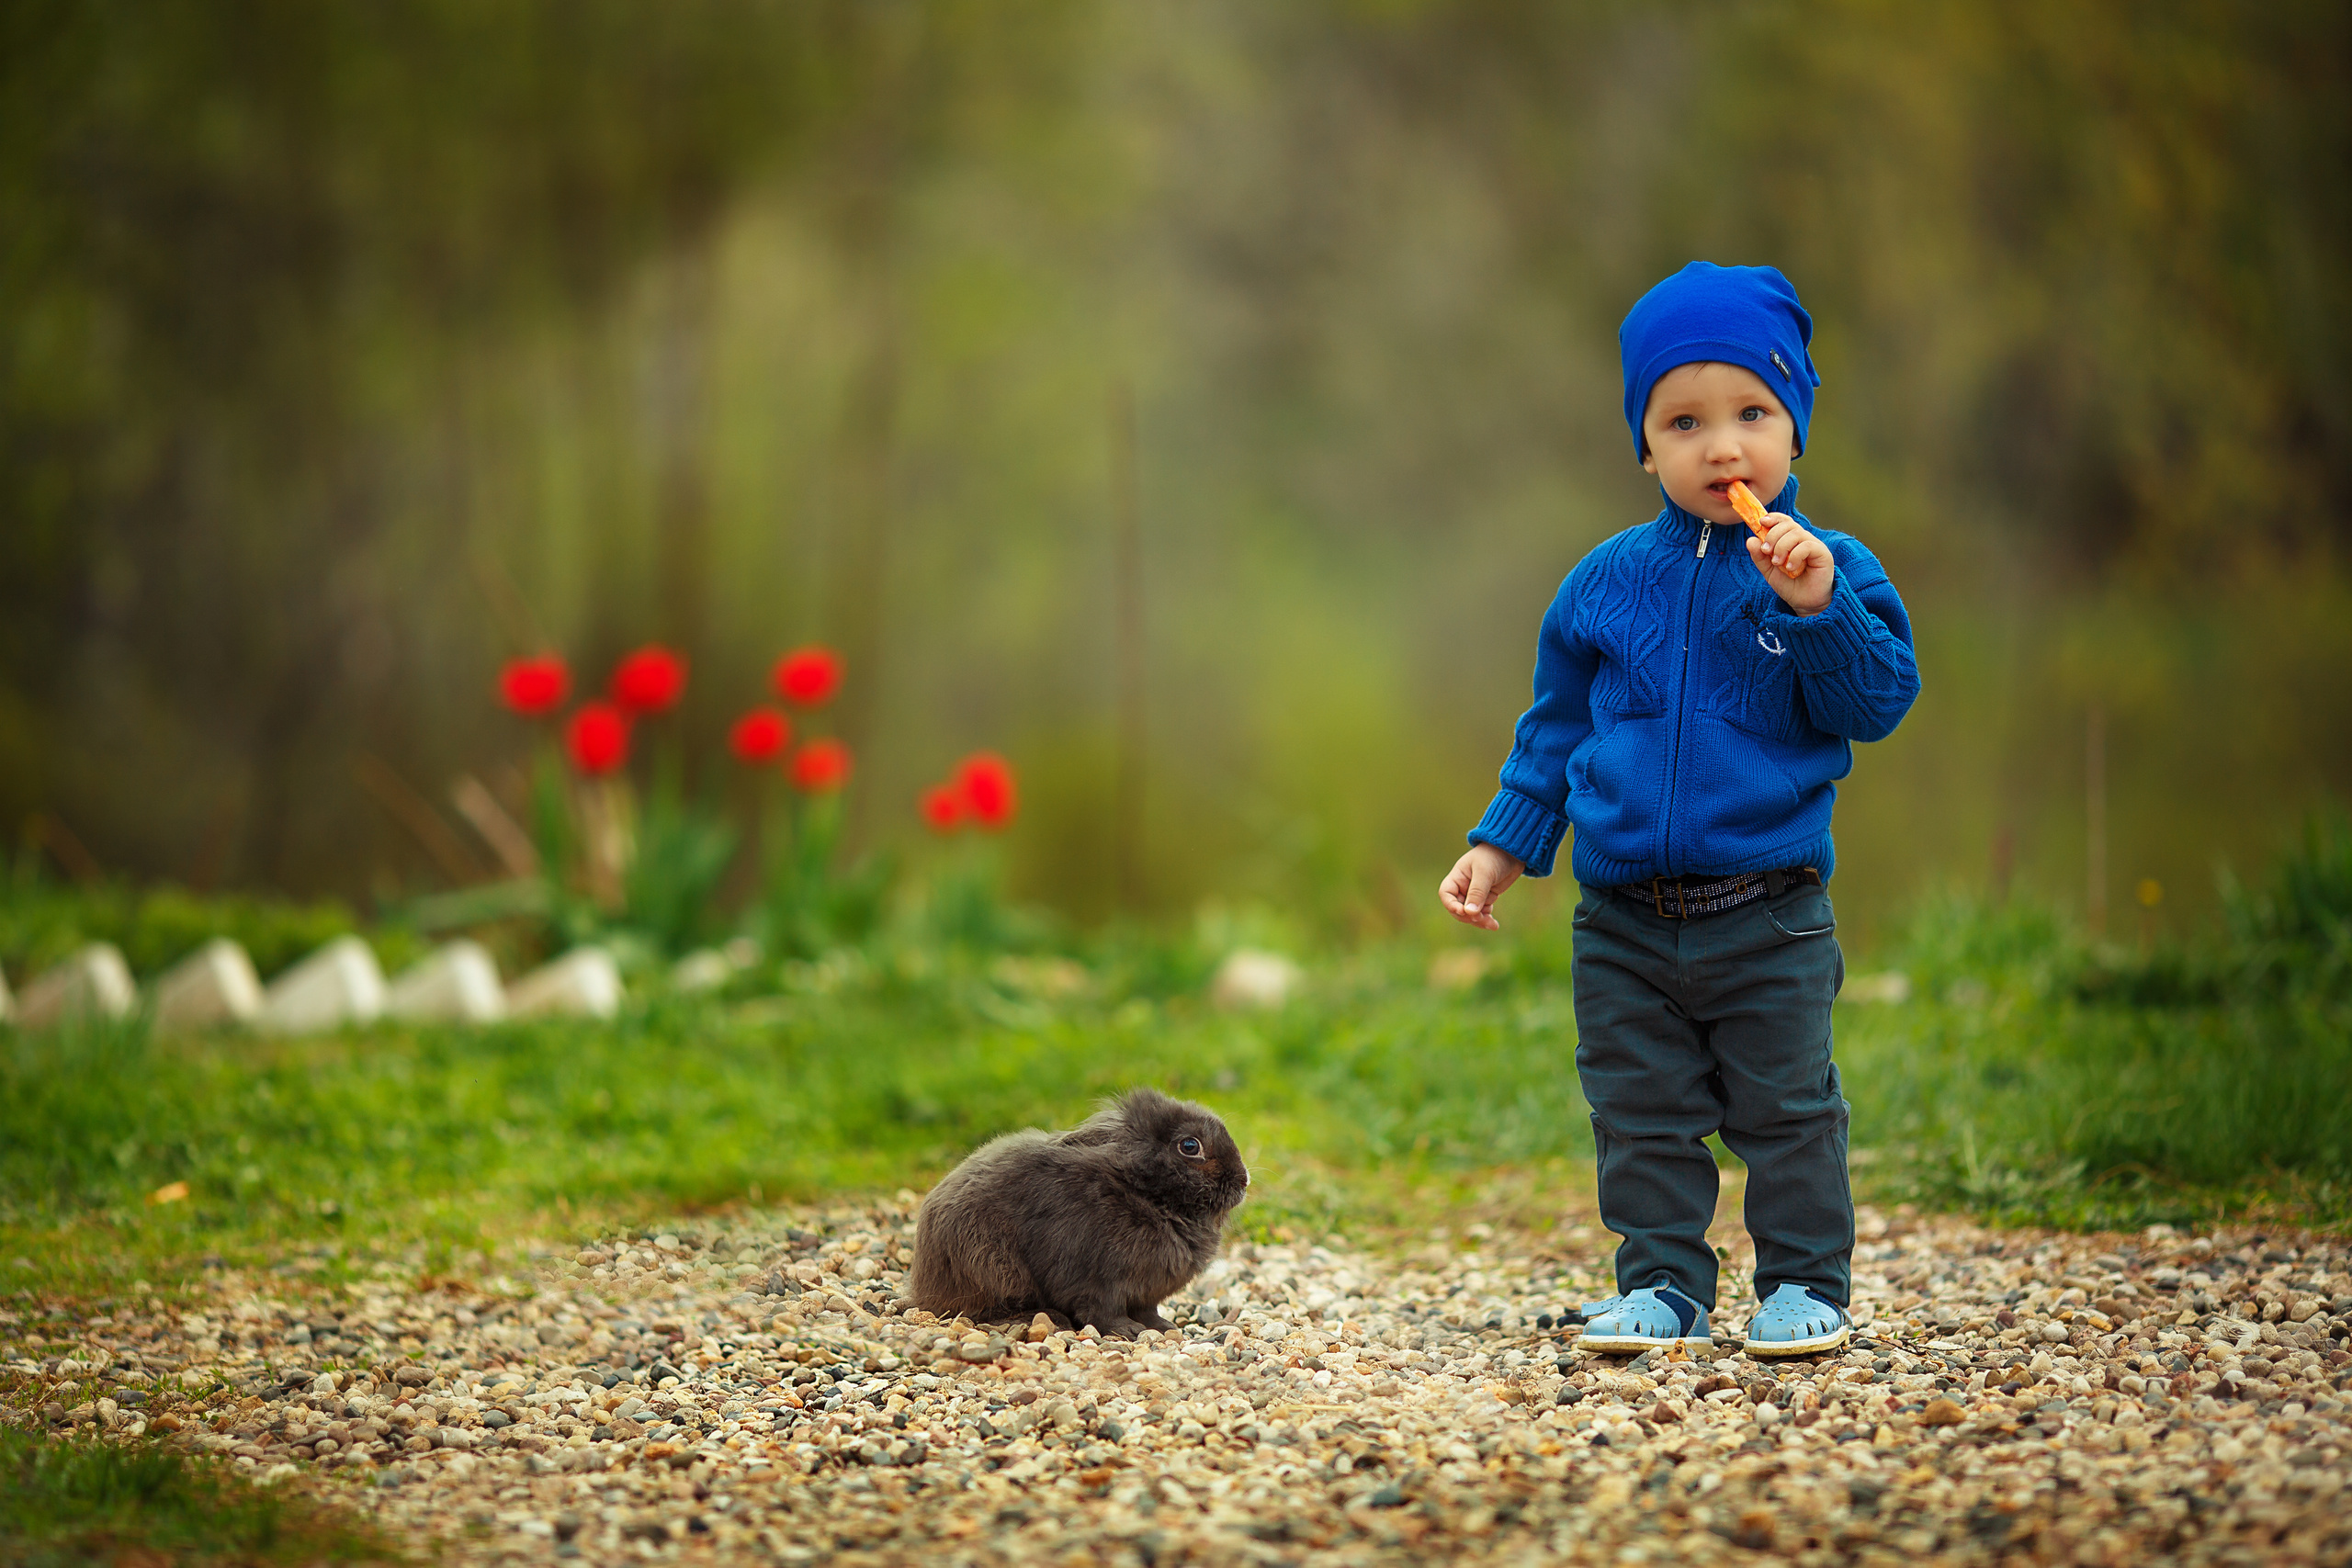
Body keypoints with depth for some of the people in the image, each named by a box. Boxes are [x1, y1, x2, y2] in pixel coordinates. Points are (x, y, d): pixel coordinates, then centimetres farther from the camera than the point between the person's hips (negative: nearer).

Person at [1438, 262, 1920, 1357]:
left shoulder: (1829, 569, -3)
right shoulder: (1606, 583, 5)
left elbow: (1878, 703, -12)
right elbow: (1555, 726, 14)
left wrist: (1818, 610, -24)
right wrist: (1504, 843, 10)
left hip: (1769, 916, -3)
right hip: (1624, 924, 3)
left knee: (1787, 1108, 4)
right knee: (1642, 1114, 8)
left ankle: (1805, 1281, 17)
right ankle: (1662, 1283, 20)